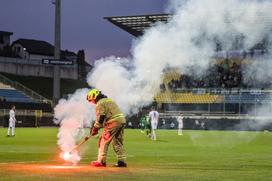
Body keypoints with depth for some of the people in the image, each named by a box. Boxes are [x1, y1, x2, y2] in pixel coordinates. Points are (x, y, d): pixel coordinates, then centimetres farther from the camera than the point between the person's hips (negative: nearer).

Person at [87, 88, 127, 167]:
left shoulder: (100, 103, -2)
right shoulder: (109, 100, 27)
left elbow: (100, 118, -10)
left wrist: (95, 129, 0)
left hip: (114, 122, -9)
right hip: (122, 120, 9)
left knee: (104, 140, 0)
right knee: (118, 142, 16)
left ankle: (101, 161, 0)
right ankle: (122, 161, 12)